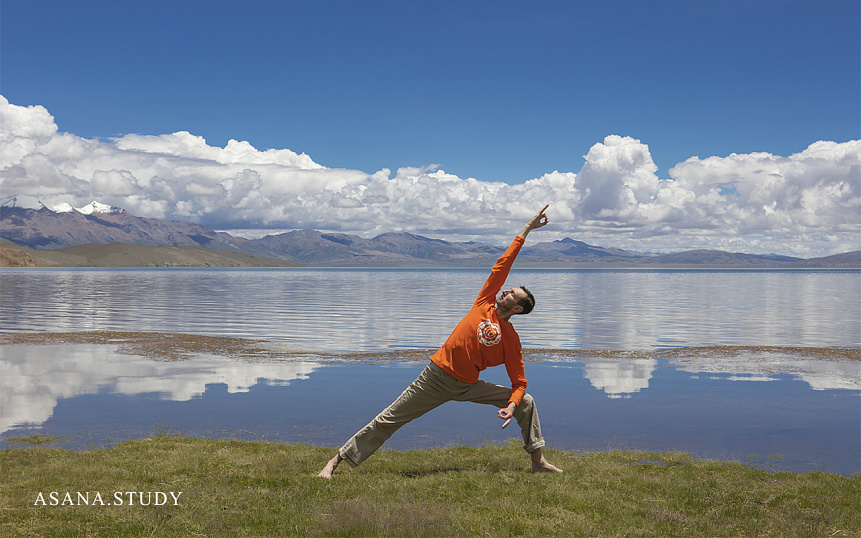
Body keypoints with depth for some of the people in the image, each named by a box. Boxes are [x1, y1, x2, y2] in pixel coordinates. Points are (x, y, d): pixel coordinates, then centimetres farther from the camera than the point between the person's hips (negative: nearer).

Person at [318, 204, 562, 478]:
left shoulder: (511, 340, -3)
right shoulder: (484, 304, 0)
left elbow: (519, 382, -2)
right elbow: (503, 264, 0)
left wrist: (511, 406, -22)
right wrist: (526, 230, 5)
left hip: (468, 386, 1)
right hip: (436, 376, -1)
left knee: (526, 402, -6)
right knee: (388, 420, -3)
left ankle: (538, 461, 10)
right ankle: (336, 460, 5)